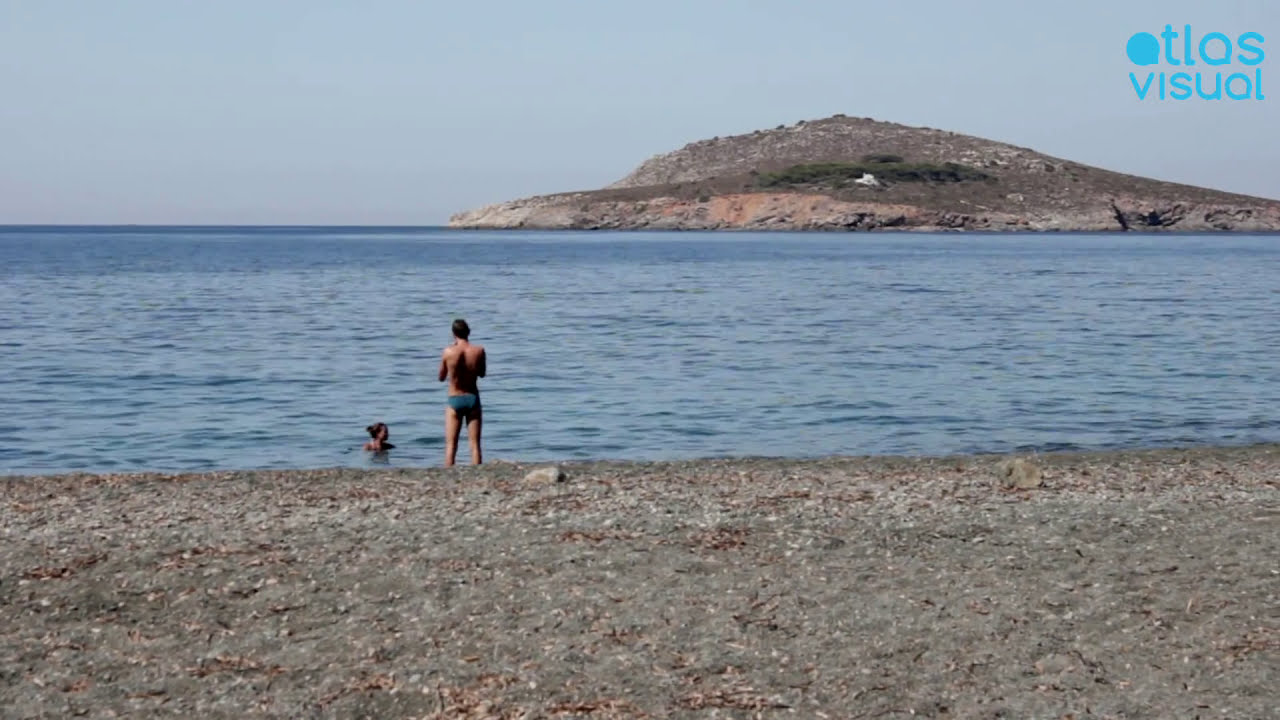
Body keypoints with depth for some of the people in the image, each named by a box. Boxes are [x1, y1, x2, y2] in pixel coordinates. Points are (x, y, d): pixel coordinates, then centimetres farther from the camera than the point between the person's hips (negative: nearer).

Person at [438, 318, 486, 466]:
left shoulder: (448, 352, -11)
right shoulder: (479, 351, -7)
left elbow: (441, 377, 2)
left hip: (455, 400, -1)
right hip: (473, 398, 1)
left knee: (451, 444, 3)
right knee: (474, 444, 5)